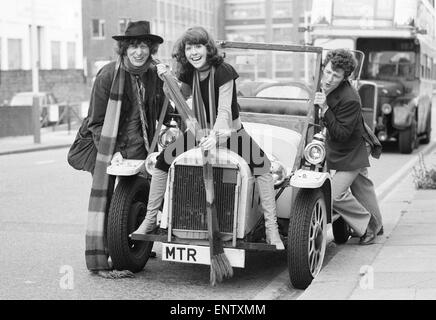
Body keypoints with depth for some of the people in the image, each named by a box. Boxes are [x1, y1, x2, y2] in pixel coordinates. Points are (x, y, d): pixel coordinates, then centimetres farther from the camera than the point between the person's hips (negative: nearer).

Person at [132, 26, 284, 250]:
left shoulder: (223, 71, -21)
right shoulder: (189, 72, -3)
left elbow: (224, 110, -29)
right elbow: (182, 96, 17)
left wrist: (215, 136, -45)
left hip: (230, 131, -5)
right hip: (199, 131, 5)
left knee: (261, 165, -28)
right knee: (163, 161, -8)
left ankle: (271, 228, -23)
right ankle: (150, 220, 6)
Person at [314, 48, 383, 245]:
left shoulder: (349, 100, -32)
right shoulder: (324, 86, -6)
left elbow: (342, 135, -32)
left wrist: (325, 110, -37)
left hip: (350, 155, -8)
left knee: (335, 195, -12)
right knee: (362, 188, 24)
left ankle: (366, 226, 9)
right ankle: (375, 225, 43)